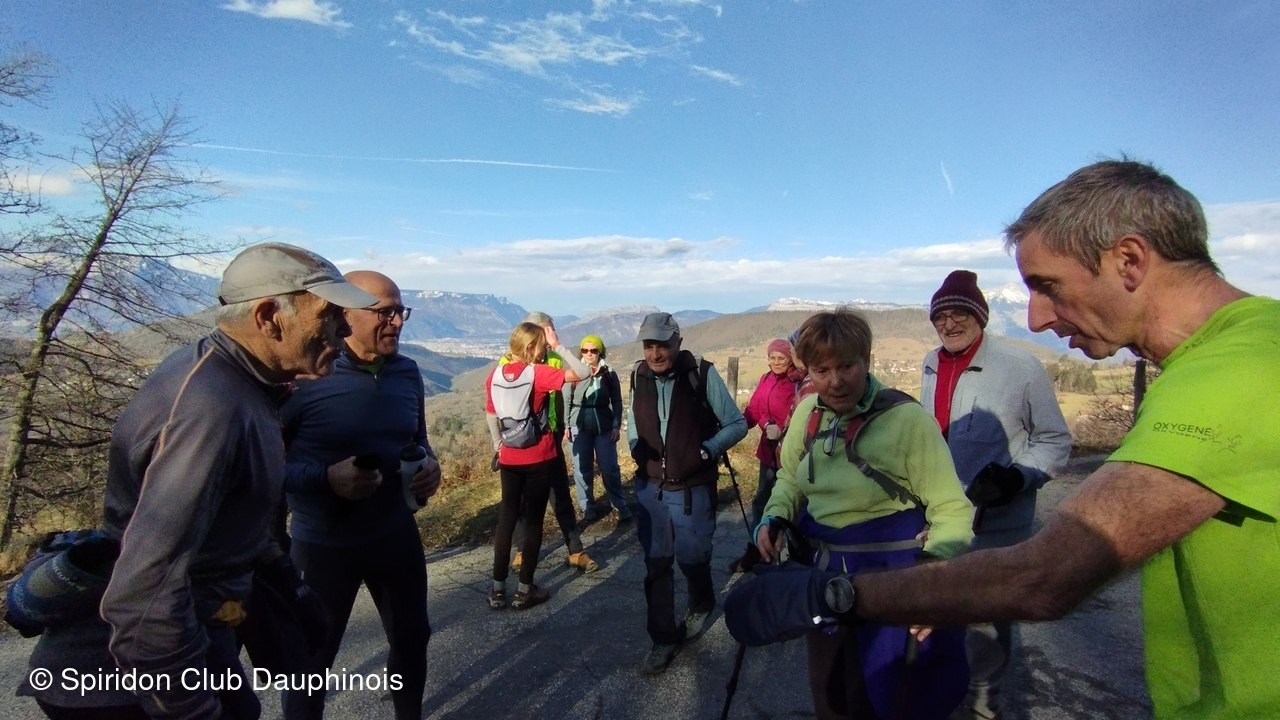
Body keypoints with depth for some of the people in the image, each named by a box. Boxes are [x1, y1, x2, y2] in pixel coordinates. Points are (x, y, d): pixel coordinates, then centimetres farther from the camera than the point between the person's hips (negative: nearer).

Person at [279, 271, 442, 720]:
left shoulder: (407, 372, -1)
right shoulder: (304, 375, -18)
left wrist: (430, 465, -8)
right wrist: (327, 478, -29)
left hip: (396, 533, 5)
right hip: (322, 544, -5)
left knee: (412, 638, 22)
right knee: (311, 657, 14)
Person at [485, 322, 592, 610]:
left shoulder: (495, 375, 1)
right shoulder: (538, 373, -15)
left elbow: (491, 416, 9)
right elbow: (583, 372, -18)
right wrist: (558, 345, -15)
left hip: (509, 460, 5)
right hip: (540, 459, -5)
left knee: (506, 518, 13)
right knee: (533, 520, 5)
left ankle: (498, 588, 19)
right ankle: (525, 590, 14)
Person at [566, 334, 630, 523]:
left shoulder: (609, 374, 0)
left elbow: (617, 402, 4)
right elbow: (566, 401, 2)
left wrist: (617, 426, -2)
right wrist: (566, 426, -2)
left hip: (604, 427, 0)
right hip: (580, 428, 0)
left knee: (610, 468, 2)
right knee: (583, 469, 7)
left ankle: (621, 506, 14)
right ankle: (588, 508, 19)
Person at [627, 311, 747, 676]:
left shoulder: (702, 374, -14)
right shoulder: (640, 377, -1)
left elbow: (737, 424, -8)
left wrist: (705, 451, -20)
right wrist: (637, 451, -1)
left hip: (692, 489, -3)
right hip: (650, 487, 4)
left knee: (691, 557, 10)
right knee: (656, 563, 9)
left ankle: (701, 606, 44)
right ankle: (663, 639, 26)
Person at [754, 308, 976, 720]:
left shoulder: (908, 419, -20)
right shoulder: (807, 412, -4)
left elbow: (951, 509, -16)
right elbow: (790, 480, 11)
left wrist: (935, 560, -32)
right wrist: (774, 517, -7)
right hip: (821, 574, 5)